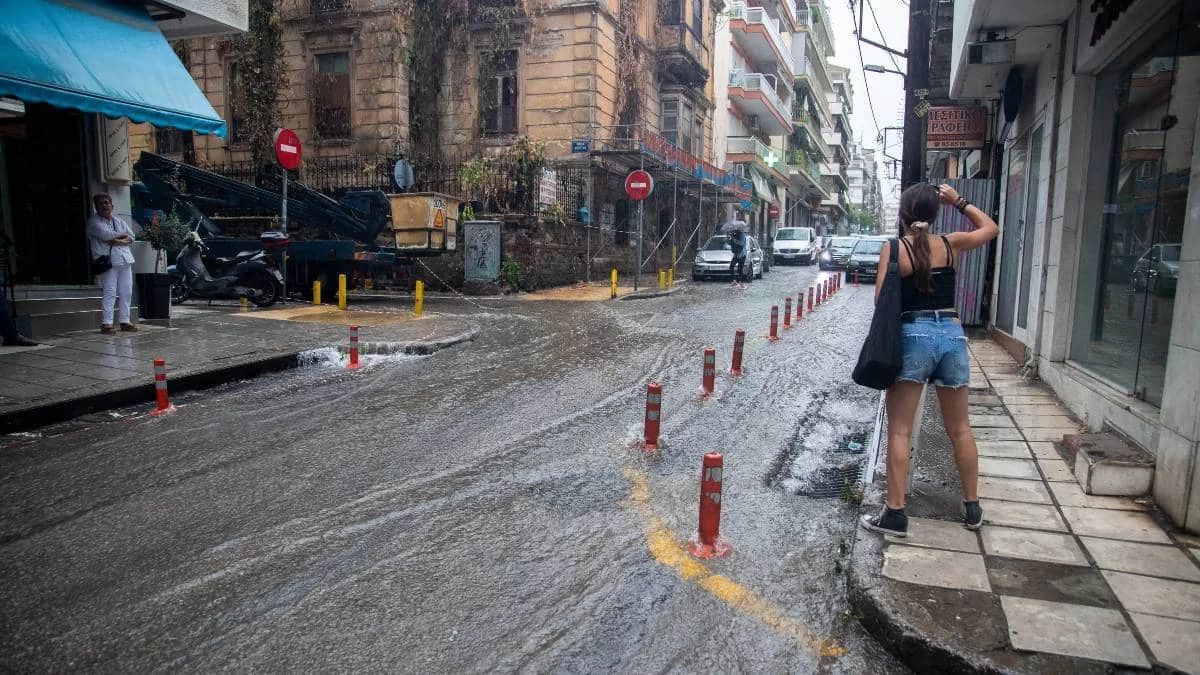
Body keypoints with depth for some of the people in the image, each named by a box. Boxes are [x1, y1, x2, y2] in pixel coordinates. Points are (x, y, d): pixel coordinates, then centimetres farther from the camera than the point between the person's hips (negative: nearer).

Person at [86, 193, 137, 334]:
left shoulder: (119, 221, 21)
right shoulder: (94, 222, 4)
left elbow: (131, 238, 11)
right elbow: (106, 234, -14)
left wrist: (117, 241, -6)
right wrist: (123, 235, 1)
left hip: (125, 260, 6)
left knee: (126, 292, 4)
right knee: (109, 292, -11)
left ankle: (125, 321, 11)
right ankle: (106, 323, -10)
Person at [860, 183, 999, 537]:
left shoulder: (894, 249, -4)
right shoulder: (951, 244, 7)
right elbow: (990, 228, 27)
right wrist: (958, 201, 23)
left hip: (913, 335, -4)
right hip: (952, 334, 4)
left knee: (899, 430, 0)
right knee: (960, 428, 15)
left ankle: (895, 512, 0)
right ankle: (972, 507, 27)